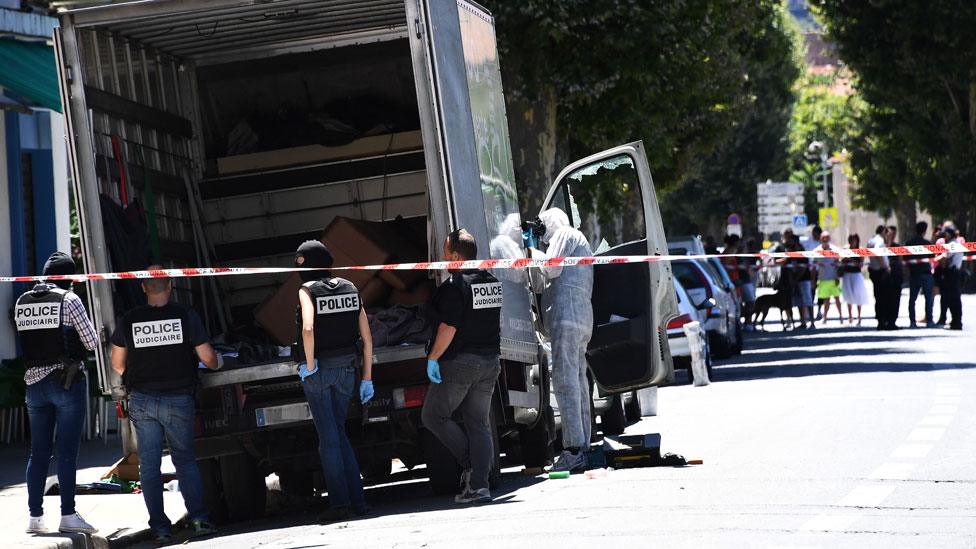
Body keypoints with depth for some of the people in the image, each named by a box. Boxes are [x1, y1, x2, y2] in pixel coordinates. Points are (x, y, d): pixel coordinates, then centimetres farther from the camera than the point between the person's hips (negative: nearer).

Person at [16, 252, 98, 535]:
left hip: (34, 381, 5)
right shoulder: (69, 300, -9)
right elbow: (91, 342, -6)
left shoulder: (21, 302, 7)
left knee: (38, 452, 9)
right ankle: (68, 515, -5)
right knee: (67, 451, -3)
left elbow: (23, 338, 13)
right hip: (68, 381, -5)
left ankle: (35, 516, 8)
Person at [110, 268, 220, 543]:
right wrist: (217, 362, 21)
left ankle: (160, 526, 2)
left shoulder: (128, 320, -1)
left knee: (149, 465, 6)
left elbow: (118, 364, 8)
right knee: (185, 461, 12)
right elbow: (207, 358, -2)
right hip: (178, 400, 0)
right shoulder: (186, 316, -5)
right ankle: (198, 517, 0)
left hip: (142, 400, 0)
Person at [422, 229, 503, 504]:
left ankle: (470, 464, -1)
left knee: (433, 415, 7)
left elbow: (449, 327, -21)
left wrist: (433, 357, -14)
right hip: (490, 361, 7)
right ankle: (479, 485, 2)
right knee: (479, 423, 9)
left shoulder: (454, 286, -15)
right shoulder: (493, 283, 9)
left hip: (460, 361, -7)